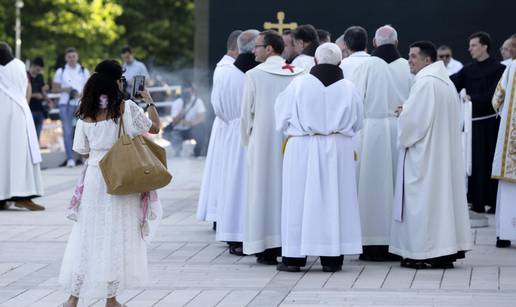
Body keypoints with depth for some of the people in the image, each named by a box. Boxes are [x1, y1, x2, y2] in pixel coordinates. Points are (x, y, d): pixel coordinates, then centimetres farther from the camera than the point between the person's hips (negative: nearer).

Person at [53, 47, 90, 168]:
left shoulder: (84, 71, 11)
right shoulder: (61, 71, 9)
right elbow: (54, 88, 9)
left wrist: (81, 94, -11)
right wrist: (65, 89, -9)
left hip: (81, 103, 1)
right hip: (65, 104, -1)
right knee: (67, 132, -6)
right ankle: (70, 159, -6)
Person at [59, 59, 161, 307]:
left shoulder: (86, 114, 0)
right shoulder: (126, 108, -10)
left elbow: (82, 150, 7)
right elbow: (154, 127, 2)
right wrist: (149, 101, 14)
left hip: (94, 177, 3)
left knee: (87, 233, 10)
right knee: (117, 235, 6)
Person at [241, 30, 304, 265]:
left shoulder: (254, 75, -7)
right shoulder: (298, 75, 1)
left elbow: (247, 112, -1)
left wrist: (247, 139, 13)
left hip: (263, 141, -3)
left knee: (264, 187, 2)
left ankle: (268, 249, 0)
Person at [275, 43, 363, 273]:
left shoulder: (299, 84, -6)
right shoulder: (348, 88, -1)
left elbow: (282, 117, 2)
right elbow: (357, 122, 8)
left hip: (302, 149, -2)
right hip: (339, 150, 2)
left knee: (299, 200, 3)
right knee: (334, 200, 6)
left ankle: (294, 256, 3)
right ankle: (332, 257, 7)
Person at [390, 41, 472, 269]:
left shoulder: (425, 82, -16)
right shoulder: (446, 81, 14)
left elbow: (414, 119, -20)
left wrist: (404, 138, 0)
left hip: (424, 152, -10)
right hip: (445, 152, 10)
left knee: (423, 198, -6)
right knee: (442, 195, 10)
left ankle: (426, 254, -5)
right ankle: (448, 249, 11)